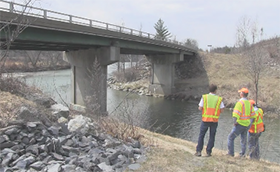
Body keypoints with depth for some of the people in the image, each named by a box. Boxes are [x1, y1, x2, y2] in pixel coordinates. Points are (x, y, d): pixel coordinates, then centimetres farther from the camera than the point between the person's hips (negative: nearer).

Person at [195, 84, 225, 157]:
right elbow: (222, 110, -2)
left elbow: (200, 108, -6)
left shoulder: (204, 97, -4)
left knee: (201, 136, 11)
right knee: (212, 137, 12)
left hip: (205, 119, 0)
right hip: (214, 120, 1)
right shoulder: (219, 99, -1)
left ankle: (198, 151, 7)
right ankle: (208, 152, 12)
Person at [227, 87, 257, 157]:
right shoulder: (249, 103, 7)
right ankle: (242, 154, 25)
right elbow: (253, 116, 11)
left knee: (231, 137, 5)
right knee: (243, 139, 19)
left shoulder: (240, 102, -17)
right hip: (247, 125, 7)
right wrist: (250, 123, 15)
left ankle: (231, 152, 6)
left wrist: (234, 122, -13)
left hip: (240, 124, -7)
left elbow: (236, 114, -25)